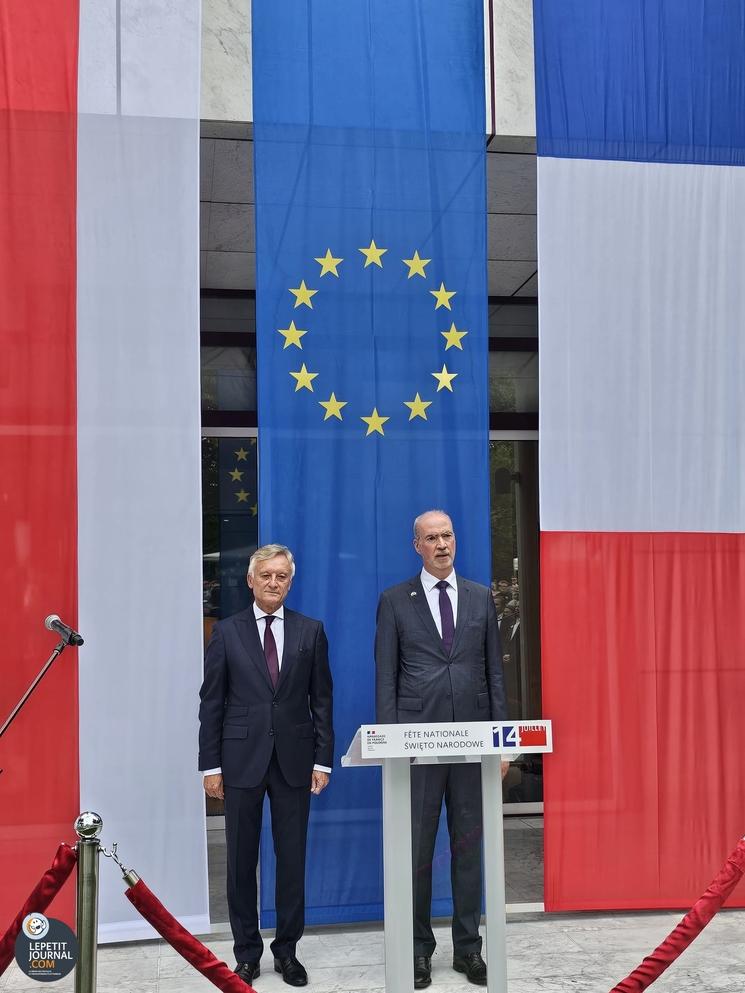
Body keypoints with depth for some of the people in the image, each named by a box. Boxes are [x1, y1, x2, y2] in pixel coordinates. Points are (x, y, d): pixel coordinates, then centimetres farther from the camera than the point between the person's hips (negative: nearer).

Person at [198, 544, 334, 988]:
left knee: (293, 858, 7)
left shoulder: (311, 631, 5)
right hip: (242, 759, 0)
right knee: (242, 860, 6)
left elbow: (322, 700, 5)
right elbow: (211, 702, 2)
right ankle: (247, 952, 19)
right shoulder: (227, 632, 2)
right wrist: (211, 764, -3)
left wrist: (323, 759, -1)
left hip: (294, 759, 1)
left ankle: (287, 950, 20)